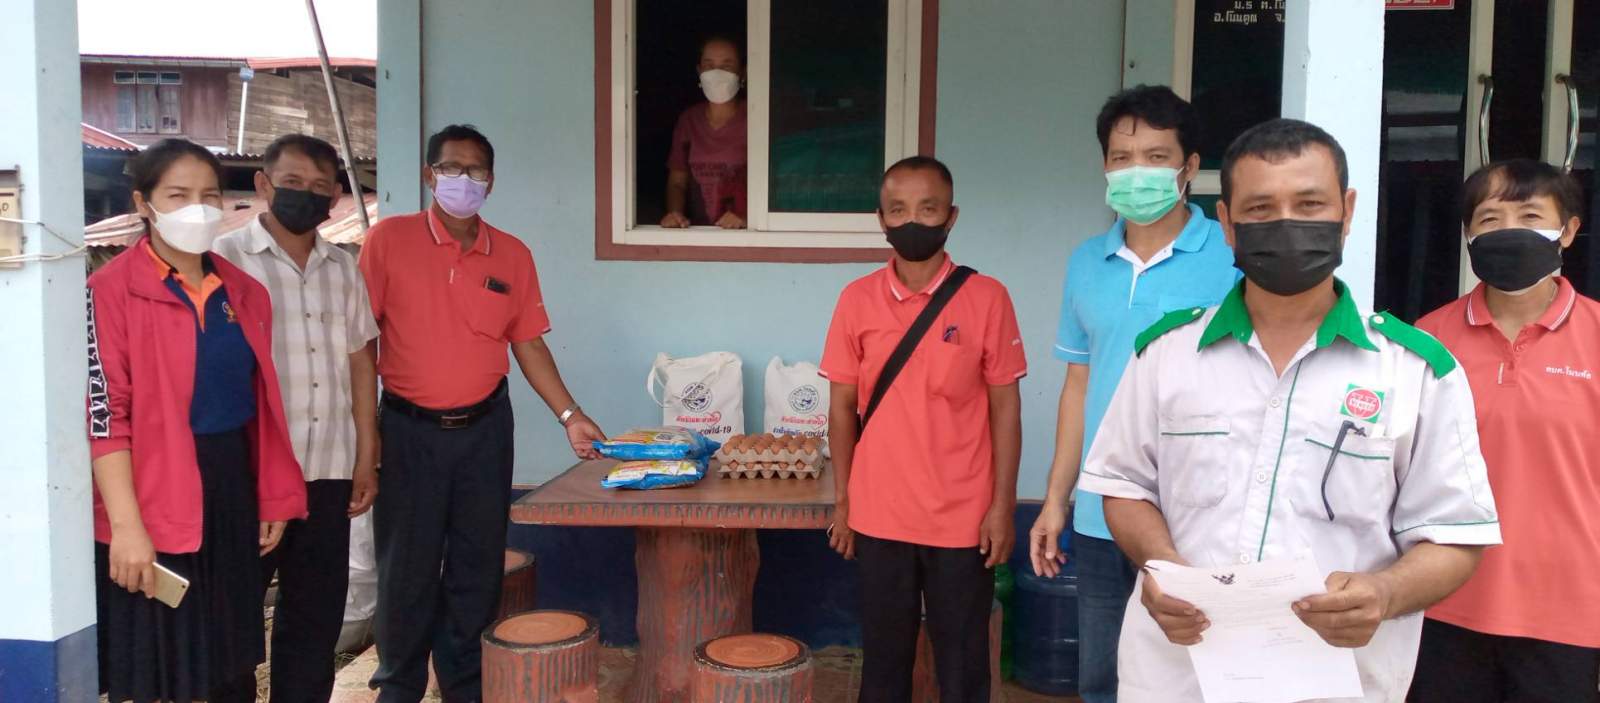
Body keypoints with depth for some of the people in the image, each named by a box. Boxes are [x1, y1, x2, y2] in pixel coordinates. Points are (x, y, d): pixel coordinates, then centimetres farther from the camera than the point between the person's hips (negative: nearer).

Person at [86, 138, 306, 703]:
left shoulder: (242, 292, 9)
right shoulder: (111, 291, -9)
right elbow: (103, 414, -14)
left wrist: (274, 499, 12)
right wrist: (126, 524, -19)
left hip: (232, 489, 6)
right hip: (153, 500, -5)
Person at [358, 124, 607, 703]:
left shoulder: (513, 255, 4)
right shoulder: (389, 239, -5)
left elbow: (527, 342, 8)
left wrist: (569, 415, 2)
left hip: (485, 427, 3)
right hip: (409, 428, -3)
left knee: (477, 563, 11)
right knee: (407, 563, 6)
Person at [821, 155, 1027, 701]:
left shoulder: (986, 297, -6)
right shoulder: (857, 299, -1)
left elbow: (1004, 407, -2)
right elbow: (843, 406, 5)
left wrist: (1003, 506, -5)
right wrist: (842, 501, 5)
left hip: (962, 518, -1)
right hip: (880, 516, 2)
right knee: (883, 655, 14)